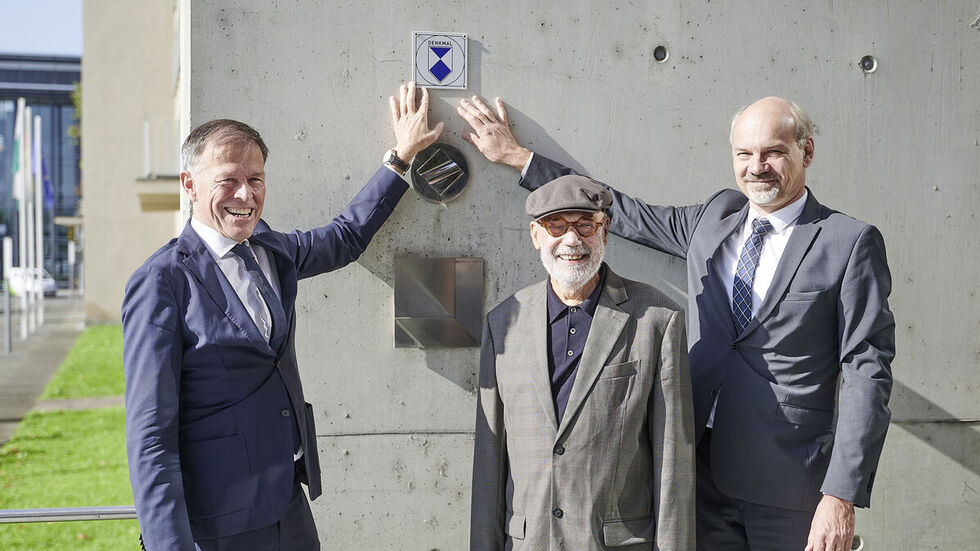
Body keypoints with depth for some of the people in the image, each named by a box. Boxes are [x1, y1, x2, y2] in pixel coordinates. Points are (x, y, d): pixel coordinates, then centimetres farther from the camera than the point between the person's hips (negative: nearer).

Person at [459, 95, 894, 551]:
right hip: (703, 475, 4)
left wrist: (842, 497, -15)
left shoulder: (851, 243, -5)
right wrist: (518, 158, 21)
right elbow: (628, 214, 19)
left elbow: (867, 372, -8)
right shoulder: (715, 216, 11)